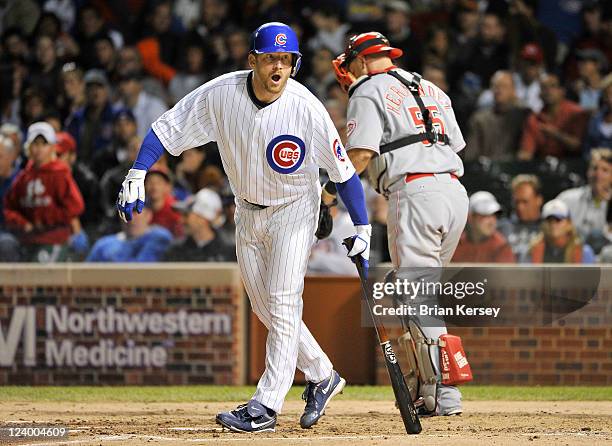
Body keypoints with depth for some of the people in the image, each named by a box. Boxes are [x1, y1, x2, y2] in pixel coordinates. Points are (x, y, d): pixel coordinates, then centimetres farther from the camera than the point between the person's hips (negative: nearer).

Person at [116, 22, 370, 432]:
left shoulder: (306, 108, -26)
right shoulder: (221, 94, -19)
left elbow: (344, 170, -19)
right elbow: (167, 129, -11)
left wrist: (363, 229, -20)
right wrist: (136, 176, -22)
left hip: (294, 210, -4)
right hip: (248, 211, 4)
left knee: (283, 305, -13)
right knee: (264, 307, 10)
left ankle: (265, 407, -13)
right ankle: (322, 377, 28)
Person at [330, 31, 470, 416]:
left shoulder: (368, 91, 5)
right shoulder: (432, 89, 26)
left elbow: (362, 153, -8)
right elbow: (456, 146, 21)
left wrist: (331, 189, 1)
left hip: (414, 191, -7)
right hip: (456, 191, 8)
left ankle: (443, 395, -18)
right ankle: (424, 383, 14)